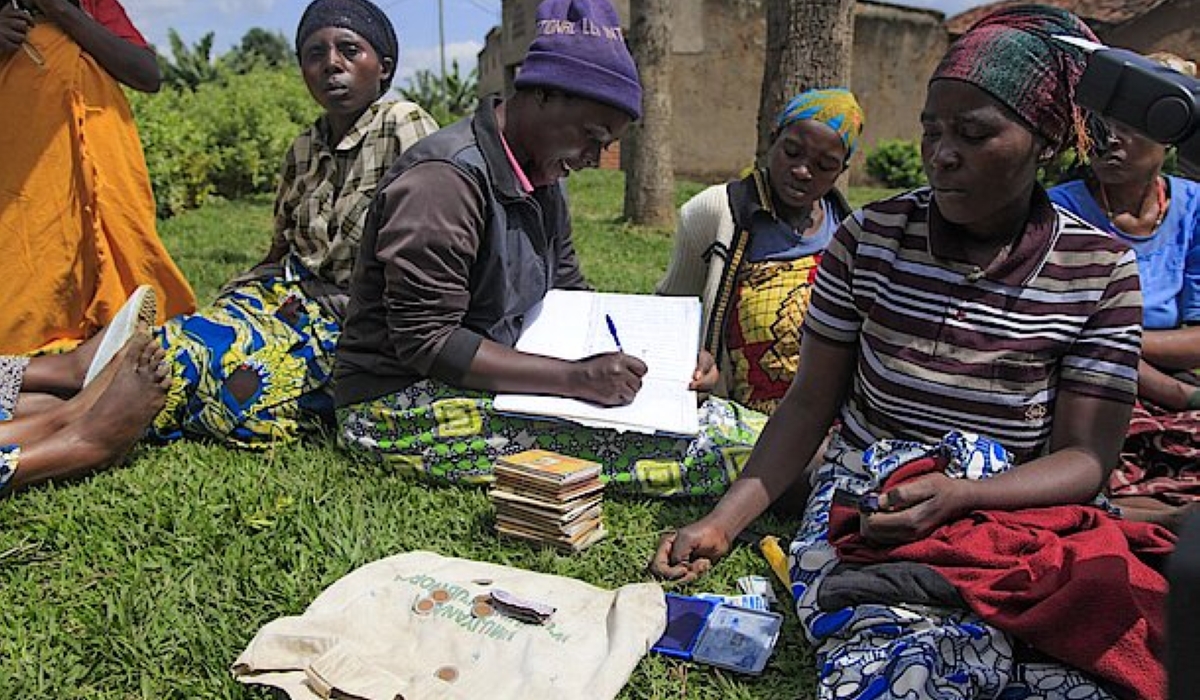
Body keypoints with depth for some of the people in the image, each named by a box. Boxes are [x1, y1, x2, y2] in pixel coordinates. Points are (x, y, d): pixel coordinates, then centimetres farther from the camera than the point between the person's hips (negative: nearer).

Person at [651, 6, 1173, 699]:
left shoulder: (1099, 269, -1)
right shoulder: (871, 236, 1)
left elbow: (1086, 458, -2)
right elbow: (811, 403, 4)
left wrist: (958, 494, -21)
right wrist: (724, 521, -5)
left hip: (1020, 514, 1)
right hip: (866, 506, -1)